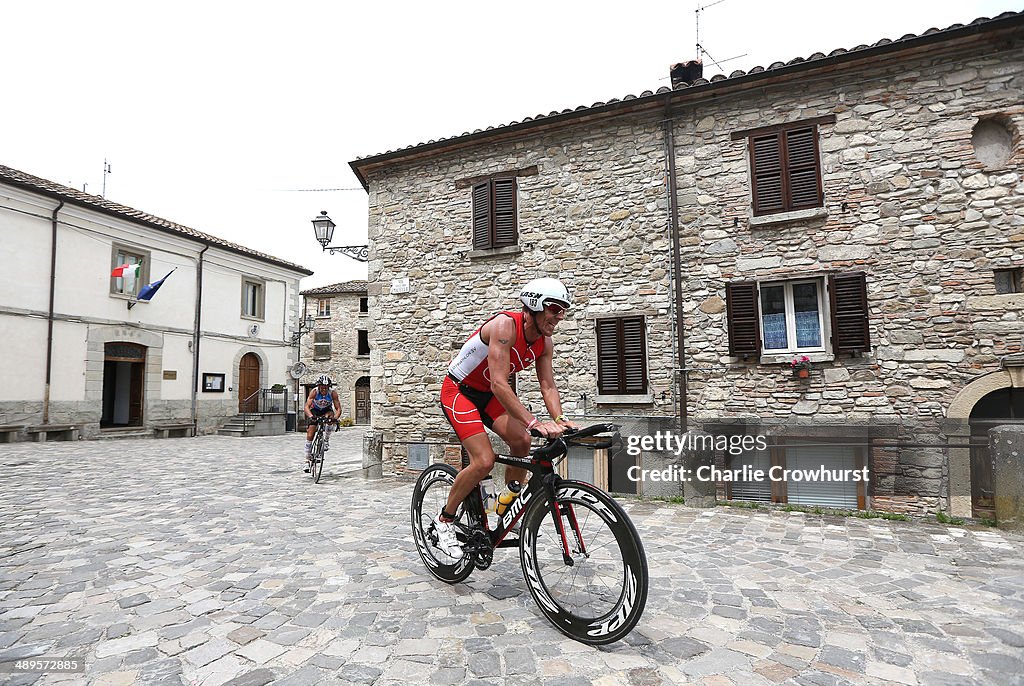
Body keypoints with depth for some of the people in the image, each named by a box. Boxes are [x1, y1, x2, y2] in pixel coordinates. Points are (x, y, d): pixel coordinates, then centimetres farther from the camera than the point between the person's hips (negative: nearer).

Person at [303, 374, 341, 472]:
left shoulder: (333, 393, -27)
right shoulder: (314, 392, -29)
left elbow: (338, 408, -27)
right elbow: (306, 407, -37)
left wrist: (335, 417, -47)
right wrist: (310, 416, -56)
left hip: (327, 410, 0)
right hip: (315, 410, 0)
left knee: (330, 416, -37)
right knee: (310, 435, -10)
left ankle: (327, 439, -14)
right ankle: (307, 461, 0)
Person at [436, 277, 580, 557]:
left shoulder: (544, 341, -7)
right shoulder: (505, 324, -31)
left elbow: (548, 386, -9)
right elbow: (499, 383, -38)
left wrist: (559, 419, -28)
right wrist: (534, 422, -45)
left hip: (488, 394, 7)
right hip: (459, 390, -7)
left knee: (522, 441, -10)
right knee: (484, 461, -17)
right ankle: (444, 520, 5)